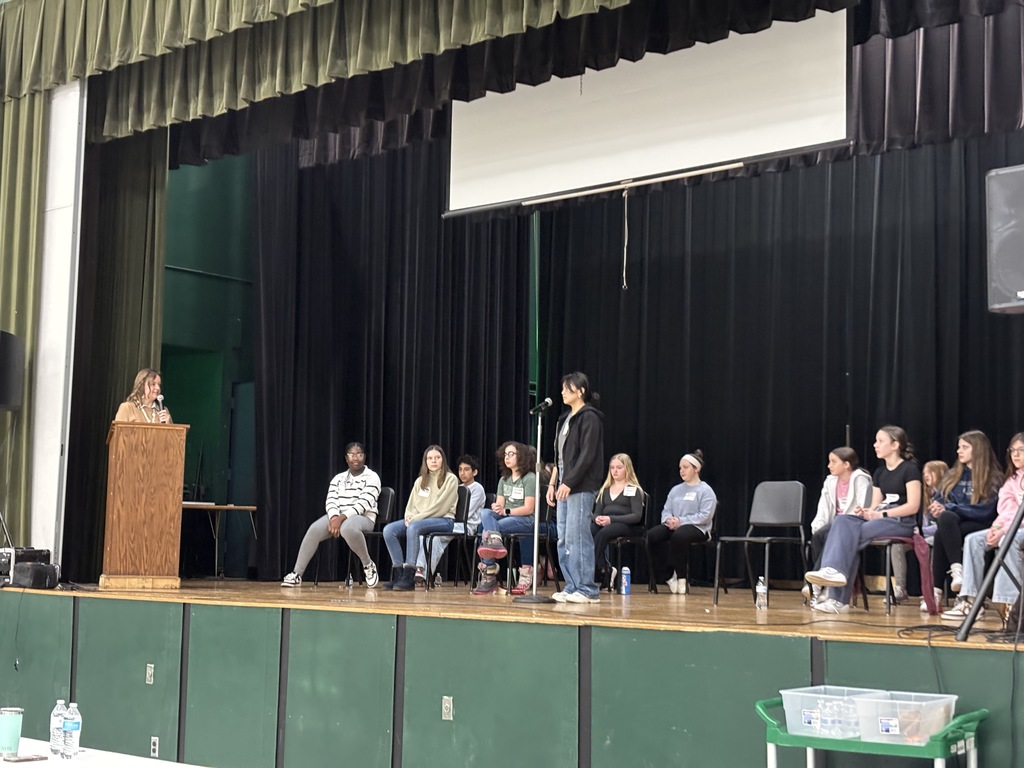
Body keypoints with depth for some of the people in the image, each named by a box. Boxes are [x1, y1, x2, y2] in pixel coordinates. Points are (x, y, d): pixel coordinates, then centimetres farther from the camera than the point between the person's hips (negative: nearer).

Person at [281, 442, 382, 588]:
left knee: (347, 528, -41)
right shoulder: (338, 478, 17)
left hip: (363, 517, -5)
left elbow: (364, 503, -13)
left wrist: (342, 518, -25)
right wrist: (334, 518, -19)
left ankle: (368, 566, -19)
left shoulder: (372, 477, 0)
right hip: (337, 517, 5)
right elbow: (331, 500, 4)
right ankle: (296, 574, -24)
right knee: (314, 529, -26)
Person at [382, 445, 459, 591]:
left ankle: (409, 577, -38)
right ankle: (398, 574, -21)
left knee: (413, 528, -36)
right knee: (389, 529, -19)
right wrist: (409, 517, -7)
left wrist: (416, 519, -15)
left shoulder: (450, 479, -1)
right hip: (417, 520, 6)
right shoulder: (420, 481, 19)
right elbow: (411, 505, 17)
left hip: (444, 520, -6)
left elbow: (440, 507, -11)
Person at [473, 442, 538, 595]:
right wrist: (496, 508, -15)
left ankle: (488, 576, -35)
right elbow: (499, 505, 11)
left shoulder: (529, 478, -3)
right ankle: (494, 541, -54)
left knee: (485, 528, -30)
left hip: (525, 520, -6)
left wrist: (506, 511, -20)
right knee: (485, 513, -29)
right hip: (505, 518, 6)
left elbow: (529, 508, -10)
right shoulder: (504, 479, 21)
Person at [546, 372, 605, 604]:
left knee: (577, 537, -9)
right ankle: (572, 587, 12)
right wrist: (553, 483, 14)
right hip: (565, 485, 9)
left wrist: (568, 483, -18)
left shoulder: (589, 418, -9)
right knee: (564, 540, 7)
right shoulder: (566, 418, 18)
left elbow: (587, 456, -16)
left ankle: (587, 589, -4)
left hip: (581, 487, -9)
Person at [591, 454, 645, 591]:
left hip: (627, 526, -5)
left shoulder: (634, 490, 6)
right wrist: (596, 518, -10)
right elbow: (596, 512, 17)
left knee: (602, 533, -37)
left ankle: (598, 572, -30)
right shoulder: (605, 489, 24)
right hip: (604, 524, 5)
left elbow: (637, 516, -7)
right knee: (587, 530, -31)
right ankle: (605, 571, -31)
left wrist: (611, 519, -20)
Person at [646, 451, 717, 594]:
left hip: (697, 528, -6)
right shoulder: (676, 490, 21)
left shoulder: (705, 490, 1)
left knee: (678, 536, -41)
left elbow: (705, 516, -11)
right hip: (673, 526, 6)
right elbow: (666, 510, 16)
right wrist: (668, 519, -10)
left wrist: (681, 521, -17)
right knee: (651, 535, -25)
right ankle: (668, 577, -17)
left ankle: (681, 579, -24)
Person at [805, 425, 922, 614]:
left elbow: (913, 506, -11)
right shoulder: (879, 473, 20)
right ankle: (833, 570, -39)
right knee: (843, 521, -24)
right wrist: (866, 512, -9)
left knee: (852, 534, -28)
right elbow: (876, 506, 15)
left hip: (902, 522, -7)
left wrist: (882, 513, -16)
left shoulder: (909, 470, -3)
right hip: (879, 519, 7)